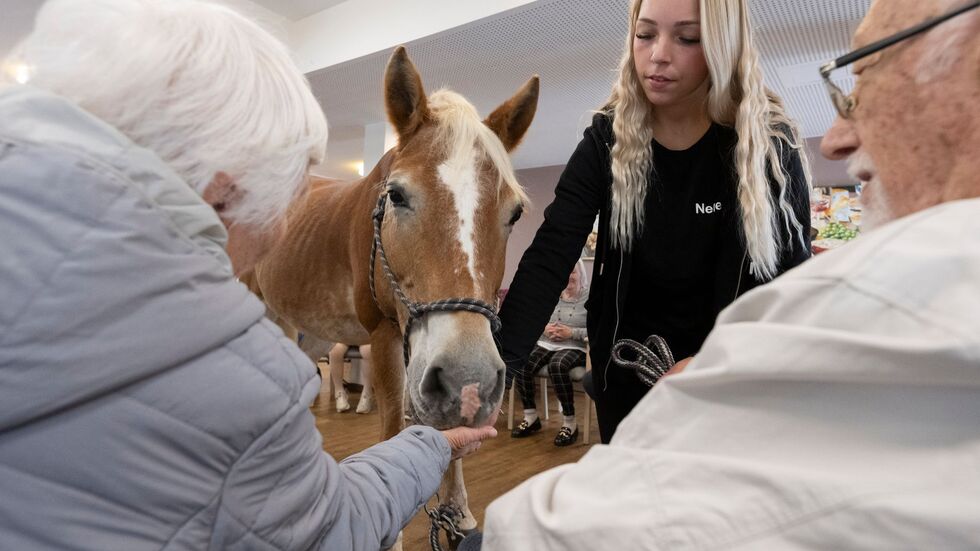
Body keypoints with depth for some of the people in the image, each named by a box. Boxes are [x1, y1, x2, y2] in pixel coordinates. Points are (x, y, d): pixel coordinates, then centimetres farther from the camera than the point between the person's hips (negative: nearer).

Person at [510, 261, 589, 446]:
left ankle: (570, 423, -20)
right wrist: (544, 328, -6)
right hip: (545, 344, 5)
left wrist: (571, 333, -18)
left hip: (574, 348, -5)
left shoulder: (590, 297, -2)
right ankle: (531, 417, -4)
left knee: (557, 366, -38)